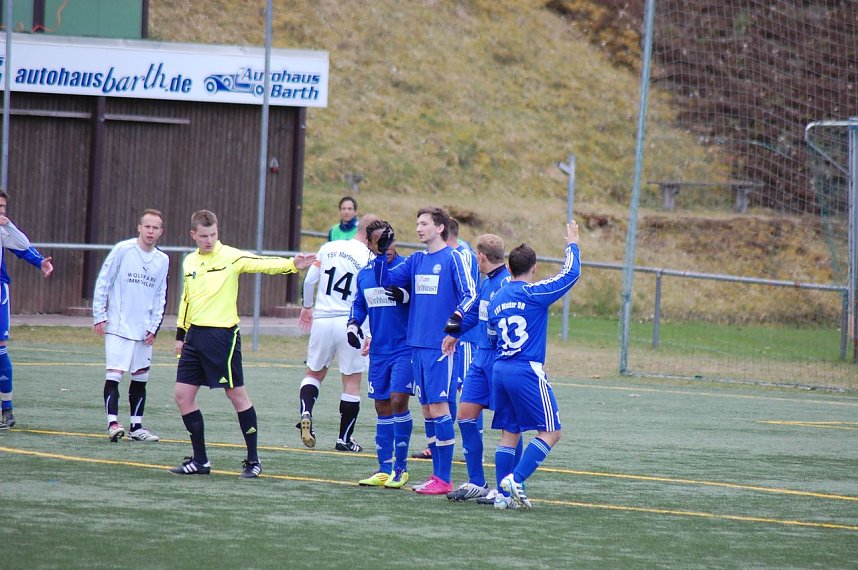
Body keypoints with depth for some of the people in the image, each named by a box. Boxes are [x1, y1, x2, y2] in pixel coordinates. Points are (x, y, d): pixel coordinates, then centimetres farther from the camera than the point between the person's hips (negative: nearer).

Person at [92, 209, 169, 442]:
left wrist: (154, 327, 5)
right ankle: (113, 422, -15)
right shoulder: (123, 250, -6)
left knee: (140, 377, 9)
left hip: (143, 330, 5)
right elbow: (103, 282, -3)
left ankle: (136, 426, 16)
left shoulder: (163, 260, 8)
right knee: (114, 373, -13)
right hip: (117, 326, -5)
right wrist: (99, 316, -6)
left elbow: (160, 297, 14)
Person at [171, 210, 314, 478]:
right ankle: (200, 460, 12)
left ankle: (253, 460, 7)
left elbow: (263, 263, -19)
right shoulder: (189, 262, 12)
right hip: (195, 336, 6)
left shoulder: (231, 257, -6)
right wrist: (180, 334, 19)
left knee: (237, 394, -2)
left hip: (222, 334, -6)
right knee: (183, 394, 3)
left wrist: (292, 265, -36)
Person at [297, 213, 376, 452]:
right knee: (352, 381, 8)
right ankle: (344, 438, 12)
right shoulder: (369, 259, -9)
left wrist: (307, 306, 23)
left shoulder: (328, 248, 4)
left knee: (314, 372, 20)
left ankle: (306, 413, -6)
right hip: (349, 323, -3)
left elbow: (309, 280, 7)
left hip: (322, 320, 4)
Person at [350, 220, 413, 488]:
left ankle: (401, 467, -3)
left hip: (405, 348, -6)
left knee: (398, 401, -14)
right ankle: (385, 469, 16)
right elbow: (359, 305, 23)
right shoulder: (364, 274, 10)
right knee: (382, 407, 9)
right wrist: (353, 325, 5)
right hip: (378, 351, 6)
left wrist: (406, 296, -26)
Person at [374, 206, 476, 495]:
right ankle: (437, 474, 14)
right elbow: (385, 279, 17)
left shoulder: (452, 258, -6)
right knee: (427, 409, 9)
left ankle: (444, 479, -5)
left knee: (438, 407, -8)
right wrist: (382, 252, 5)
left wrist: (457, 315, -29)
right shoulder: (416, 260, 14)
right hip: (417, 343, 7)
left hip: (441, 344, -7)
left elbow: (470, 293, -12)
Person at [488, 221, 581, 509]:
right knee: (550, 432, -2)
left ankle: (503, 494, 5)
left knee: (509, 434, 10)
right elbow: (570, 273, -3)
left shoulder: (497, 299, 12)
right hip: (527, 371, -7)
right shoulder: (534, 293, -8)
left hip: (499, 370, 7)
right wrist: (572, 243, 11)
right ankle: (515, 480, -14)